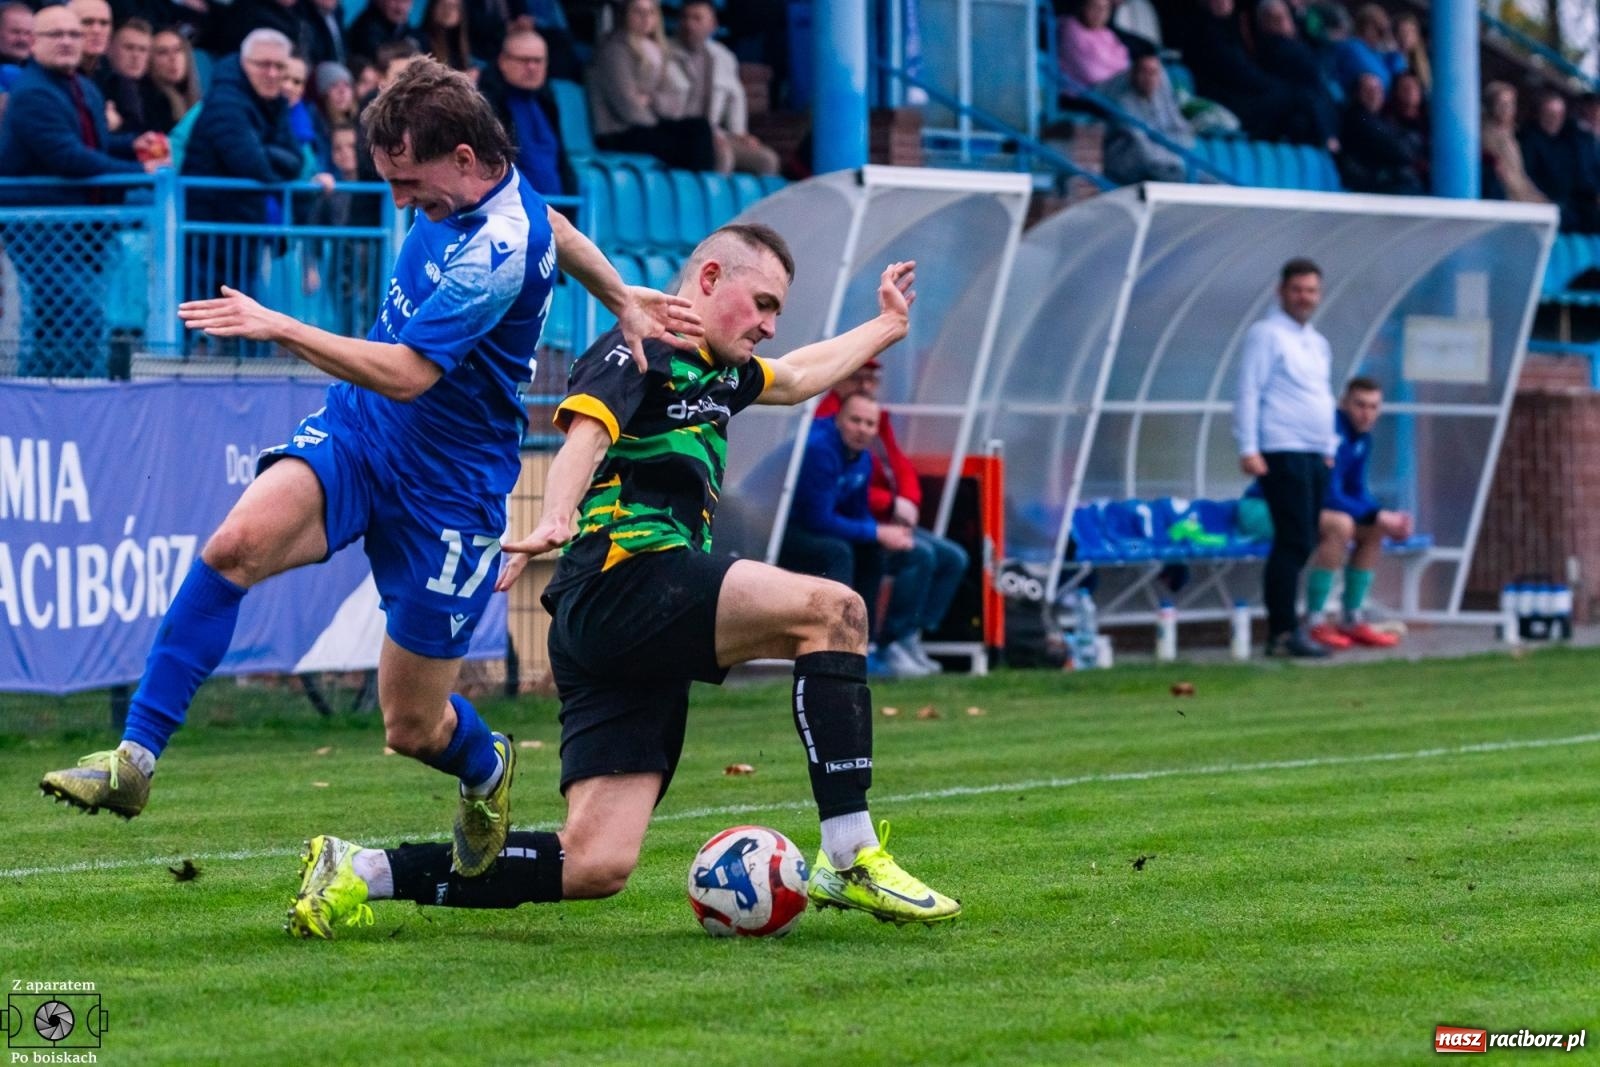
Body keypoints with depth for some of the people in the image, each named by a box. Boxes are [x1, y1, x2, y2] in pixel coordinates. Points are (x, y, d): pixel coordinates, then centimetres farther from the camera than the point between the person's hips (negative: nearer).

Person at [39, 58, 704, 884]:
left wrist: (278, 328, -32)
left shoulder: (498, 255, -27)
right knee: (238, 543, -26)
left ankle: (486, 772, 41)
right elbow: (554, 228, 19)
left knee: (413, 726, 3)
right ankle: (135, 759, -26)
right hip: (355, 435, 6)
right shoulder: (462, 192, -1)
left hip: (447, 488, -6)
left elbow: (406, 374, -31)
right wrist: (623, 300, 19)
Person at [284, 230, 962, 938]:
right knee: (832, 610, -18)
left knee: (597, 865, -4)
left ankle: (359, 873, -1)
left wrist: (886, 326, 60)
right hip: (626, 580, -9)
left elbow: (797, 378, 50)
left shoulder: (717, 373, 28)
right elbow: (586, 433, -21)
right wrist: (554, 520, -39)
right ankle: (851, 865, -18)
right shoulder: (640, 350, -1)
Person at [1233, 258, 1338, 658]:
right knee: (1294, 542, -12)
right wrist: (1248, 448, -16)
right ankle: (1283, 632, -11)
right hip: (1283, 454, -8)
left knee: (1301, 544, 6)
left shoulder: (1318, 344, 20)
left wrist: (1331, 448, 20)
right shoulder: (1266, 335, -4)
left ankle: (1284, 628, 9)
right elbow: (1249, 393, -9)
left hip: (1316, 456, 8)